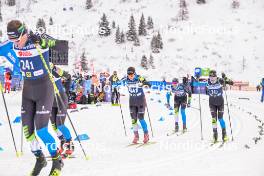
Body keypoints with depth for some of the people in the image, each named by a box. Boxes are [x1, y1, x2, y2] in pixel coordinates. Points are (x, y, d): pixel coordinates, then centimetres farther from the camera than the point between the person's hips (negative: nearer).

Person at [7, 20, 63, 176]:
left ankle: (57, 161, 10)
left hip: (44, 88, -6)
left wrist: (41, 42, -54)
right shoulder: (15, 46, -2)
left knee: (41, 130, -10)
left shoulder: (38, 42, -19)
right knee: (27, 130, 6)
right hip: (28, 89, 6)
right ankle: (40, 159, 28)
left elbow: (51, 42, -36)